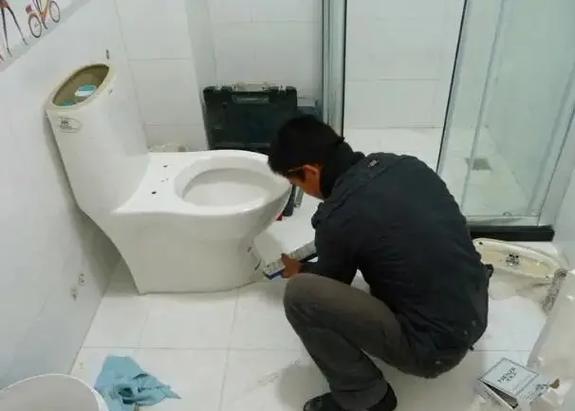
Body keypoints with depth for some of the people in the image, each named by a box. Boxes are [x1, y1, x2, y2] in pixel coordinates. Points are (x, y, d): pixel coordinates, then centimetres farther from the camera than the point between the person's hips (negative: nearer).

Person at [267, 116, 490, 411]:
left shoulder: (339, 218, -20)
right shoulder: (404, 164, 0)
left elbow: (330, 282, 1)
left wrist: (299, 271, 24)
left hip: (436, 347, -8)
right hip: (477, 313, 8)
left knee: (299, 294, -15)